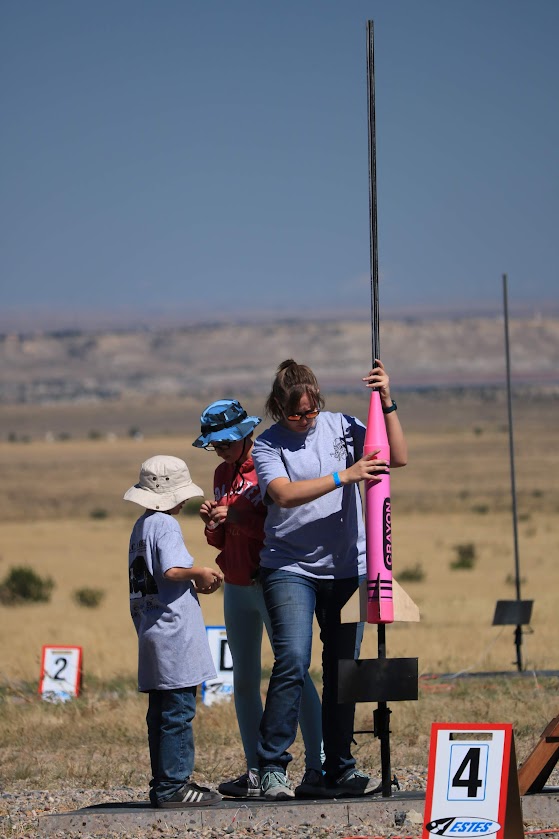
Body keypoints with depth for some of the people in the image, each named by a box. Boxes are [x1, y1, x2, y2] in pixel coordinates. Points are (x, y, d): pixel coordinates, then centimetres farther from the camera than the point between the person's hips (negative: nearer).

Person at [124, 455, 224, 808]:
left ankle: (163, 785, 15)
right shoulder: (166, 525, -12)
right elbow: (173, 570, -26)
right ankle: (173, 786, -8)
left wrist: (196, 584, 15)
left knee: (161, 711, 12)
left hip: (152, 635, 10)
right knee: (179, 710, -8)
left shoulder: (141, 526, 17)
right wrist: (201, 573, -9)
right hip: (174, 634, -10)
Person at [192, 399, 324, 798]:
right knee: (245, 680, 6)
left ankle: (318, 765, -11)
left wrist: (236, 518, -21)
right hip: (236, 587, 8)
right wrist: (213, 524, -3)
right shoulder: (223, 473, 14)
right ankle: (256, 772, 9)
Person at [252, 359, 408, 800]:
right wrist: (344, 476, -24)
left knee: (343, 667, 6)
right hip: (290, 568, -3)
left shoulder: (341, 427, 5)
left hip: (348, 568, 3)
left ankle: (339, 768, 14)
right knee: (293, 662, -16)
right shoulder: (267, 445, -3)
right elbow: (284, 494, -19)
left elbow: (399, 457, 0)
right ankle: (273, 767, -11)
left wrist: (387, 403, -10)